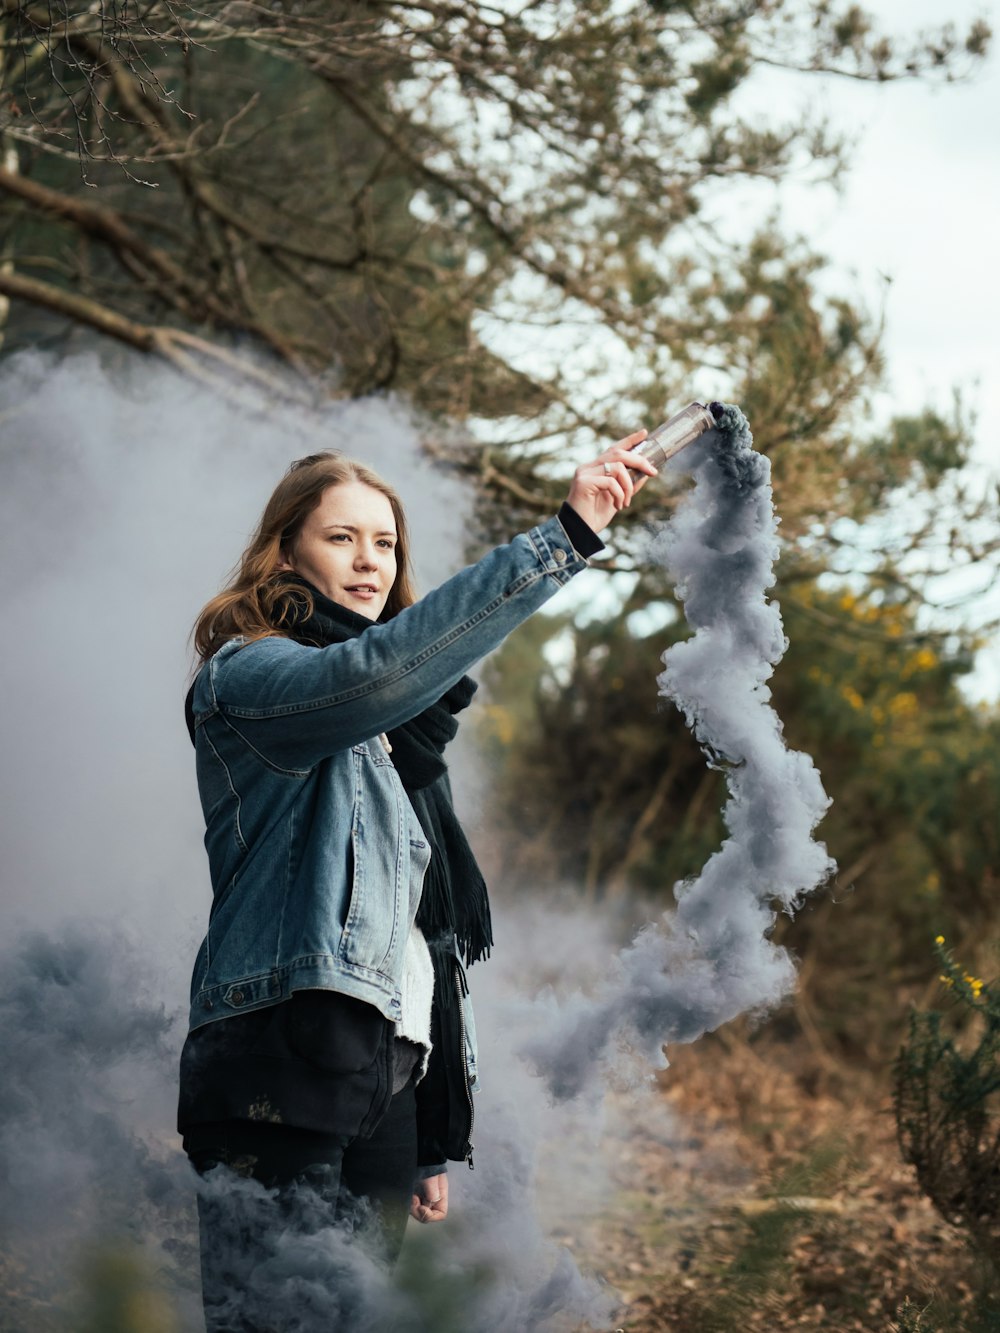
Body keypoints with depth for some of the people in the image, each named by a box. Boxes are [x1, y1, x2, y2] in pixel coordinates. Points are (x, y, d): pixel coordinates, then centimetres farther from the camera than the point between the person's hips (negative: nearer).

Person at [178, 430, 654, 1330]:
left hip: (386, 1081, 8)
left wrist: (436, 1140, 18)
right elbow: (376, 669, -25)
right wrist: (562, 539, -29)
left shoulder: (399, 734, 23)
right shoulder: (246, 679, -2)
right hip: (282, 1069, -8)